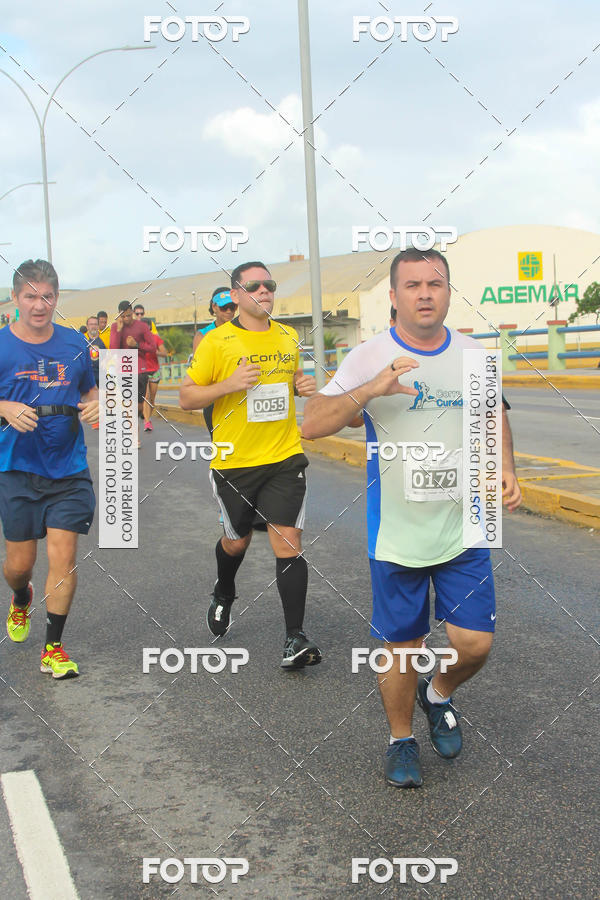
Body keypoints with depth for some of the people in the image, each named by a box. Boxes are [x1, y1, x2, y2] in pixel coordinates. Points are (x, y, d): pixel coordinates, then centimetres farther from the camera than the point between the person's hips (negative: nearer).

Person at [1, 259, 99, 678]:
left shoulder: (74, 342, 5)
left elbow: (90, 391, 17)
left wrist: (95, 406, -5)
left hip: (68, 467, 2)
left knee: (63, 554, -4)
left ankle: (54, 648, 9)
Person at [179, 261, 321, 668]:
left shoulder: (289, 337, 8)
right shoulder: (217, 341, -7)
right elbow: (187, 397, -5)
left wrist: (304, 385, 2)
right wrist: (229, 384, -20)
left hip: (285, 457, 2)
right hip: (234, 462, -2)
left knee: (288, 540, -8)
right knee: (237, 540, 15)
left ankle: (296, 637, -3)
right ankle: (224, 596, 49)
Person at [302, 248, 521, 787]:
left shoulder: (474, 356, 2)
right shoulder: (369, 359, -10)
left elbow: (494, 415, 19)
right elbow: (311, 425, -17)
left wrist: (506, 470, 2)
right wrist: (372, 389, -31)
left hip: (464, 530, 3)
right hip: (396, 535, -2)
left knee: (475, 643, 0)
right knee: (402, 647, 9)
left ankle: (439, 694, 34)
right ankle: (402, 739, 34)